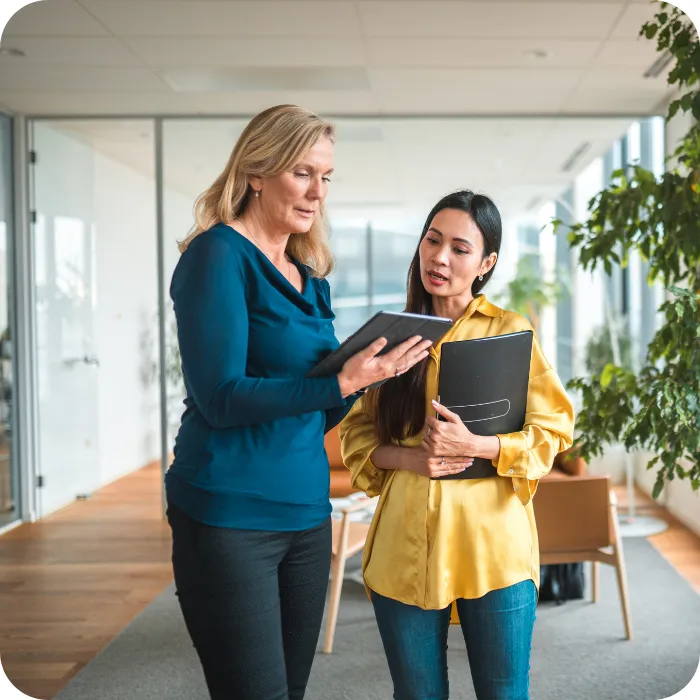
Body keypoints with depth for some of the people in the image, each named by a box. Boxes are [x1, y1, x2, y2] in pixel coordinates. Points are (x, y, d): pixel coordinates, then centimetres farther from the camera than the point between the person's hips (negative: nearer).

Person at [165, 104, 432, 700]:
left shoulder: (310, 276, 13)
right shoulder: (219, 255, -9)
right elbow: (222, 399, -17)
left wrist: (369, 370, -3)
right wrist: (340, 382, -25)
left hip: (307, 512, 7)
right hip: (231, 517, -7)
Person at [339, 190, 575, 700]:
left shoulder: (510, 331, 1)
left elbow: (553, 431, -2)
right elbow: (356, 434, 11)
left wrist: (473, 445, -18)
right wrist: (408, 457, -10)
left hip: (492, 547, -2)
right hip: (404, 548, 3)